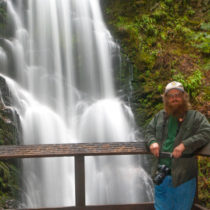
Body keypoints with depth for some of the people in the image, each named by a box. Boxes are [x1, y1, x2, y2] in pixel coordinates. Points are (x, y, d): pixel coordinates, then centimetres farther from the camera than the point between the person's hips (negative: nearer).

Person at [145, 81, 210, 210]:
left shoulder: (195, 117, 0)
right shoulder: (160, 116, 15)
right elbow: (149, 131, 21)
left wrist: (184, 145, -22)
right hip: (161, 175, 4)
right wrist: (152, 142, -3)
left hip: (183, 176, -4)